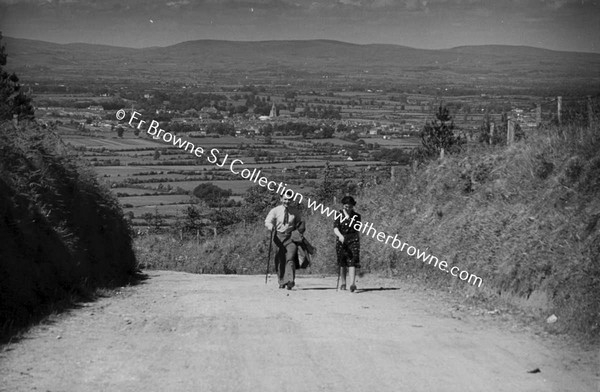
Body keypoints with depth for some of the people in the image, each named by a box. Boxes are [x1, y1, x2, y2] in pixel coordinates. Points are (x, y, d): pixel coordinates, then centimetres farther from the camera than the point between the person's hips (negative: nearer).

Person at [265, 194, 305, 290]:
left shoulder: (294, 212, 7)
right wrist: (271, 226, -33)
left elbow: (301, 222, 20)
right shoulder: (275, 211, 1)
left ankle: (290, 281, -21)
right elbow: (267, 221, -10)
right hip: (279, 237, 0)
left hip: (291, 237, 0)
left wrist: (299, 232, 4)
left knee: (290, 258, -15)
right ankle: (282, 282, 14)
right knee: (280, 260, 3)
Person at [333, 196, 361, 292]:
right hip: (341, 240, 1)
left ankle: (352, 283, -25)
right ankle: (343, 283, 19)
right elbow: (335, 228, -10)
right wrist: (340, 235, -28)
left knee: (352, 262, -14)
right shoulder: (339, 215, 1)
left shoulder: (356, 216, 6)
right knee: (342, 264, 7)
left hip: (353, 240, -1)